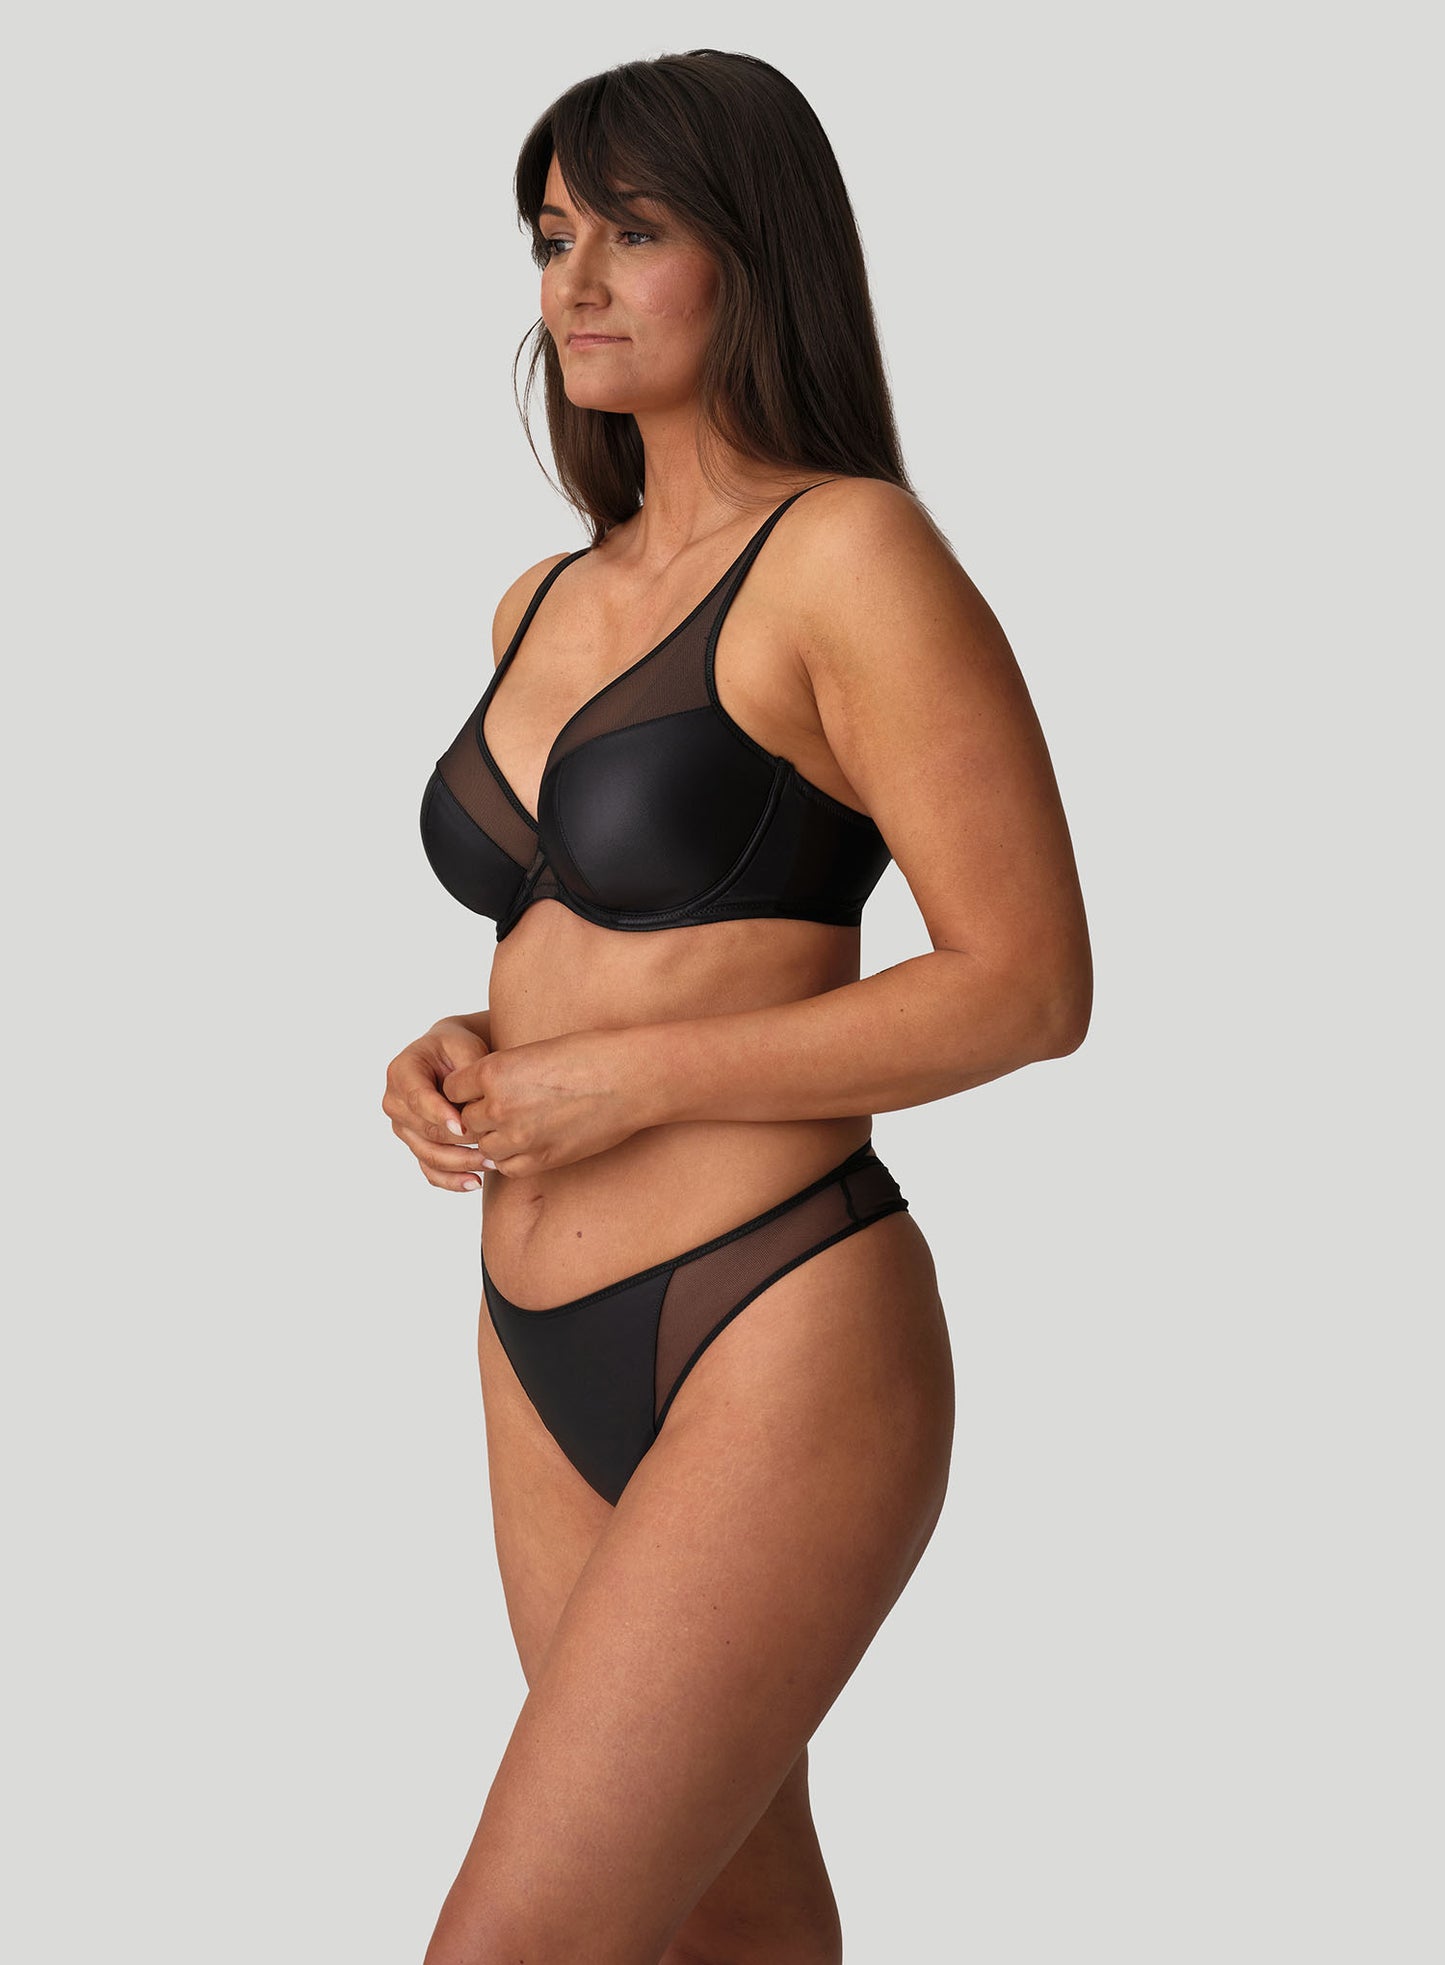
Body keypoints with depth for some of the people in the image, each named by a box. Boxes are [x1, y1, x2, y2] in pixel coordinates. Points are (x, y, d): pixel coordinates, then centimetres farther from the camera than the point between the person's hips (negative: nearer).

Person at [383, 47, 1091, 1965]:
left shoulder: (857, 552, -12)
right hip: (560, 1367, 9)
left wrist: (628, 1083, -17)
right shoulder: (549, 609, 12)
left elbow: (1035, 985, -15)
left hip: (780, 1362, -8)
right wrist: (451, 1066, 0)